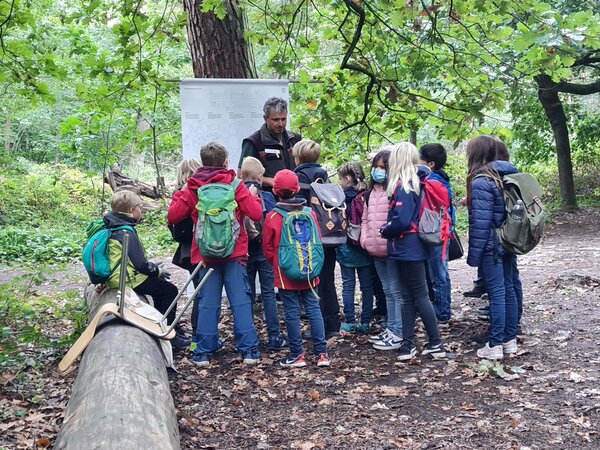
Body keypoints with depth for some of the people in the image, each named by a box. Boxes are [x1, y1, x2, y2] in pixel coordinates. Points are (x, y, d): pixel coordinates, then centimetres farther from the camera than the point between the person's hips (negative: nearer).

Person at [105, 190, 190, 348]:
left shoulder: (113, 228, 11)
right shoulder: (127, 233, -20)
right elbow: (140, 264, -22)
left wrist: (152, 266, 16)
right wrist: (158, 271, -6)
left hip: (117, 275, 11)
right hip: (129, 280, -11)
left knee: (160, 286, 23)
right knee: (170, 290, -2)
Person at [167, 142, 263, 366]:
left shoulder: (192, 189, 2)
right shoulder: (235, 185, -3)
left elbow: (172, 216, 3)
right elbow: (256, 213, -9)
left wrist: (178, 198, 20)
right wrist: (253, 196, 11)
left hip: (205, 255, 2)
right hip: (234, 254, -1)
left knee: (207, 304, 7)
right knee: (241, 301, 1)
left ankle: (204, 352, 9)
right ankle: (249, 350, 2)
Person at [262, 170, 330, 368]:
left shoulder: (272, 217, -9)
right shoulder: (310, 214, -3)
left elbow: (268, 248, -2)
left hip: (285, 274, -2)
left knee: (292, 313, 3)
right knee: (314, 309, 8)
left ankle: (297, 355, 9)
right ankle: (322, 353, 8)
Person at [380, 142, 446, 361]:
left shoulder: (403, 187, -18)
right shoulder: (414, 183, 9)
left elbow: (402, 221, -24)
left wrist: (385, 230, -6)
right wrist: (389, 228, 12)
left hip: (407, 250, -9)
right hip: (410, 249, 9)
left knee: (420, 296, 0)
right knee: (407, 297, 12)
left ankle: (436, 343, 8)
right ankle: (408, 343, 18)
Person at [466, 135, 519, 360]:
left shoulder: (481, 181, -17)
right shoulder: (505, 175, 8)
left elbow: (480, 222, -19)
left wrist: (474, 254, -14)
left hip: (491, 245, -8)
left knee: (496, 293, -5)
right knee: (508, 289, 13)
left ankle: (495, 346, 1)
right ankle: (510, 340, 21)